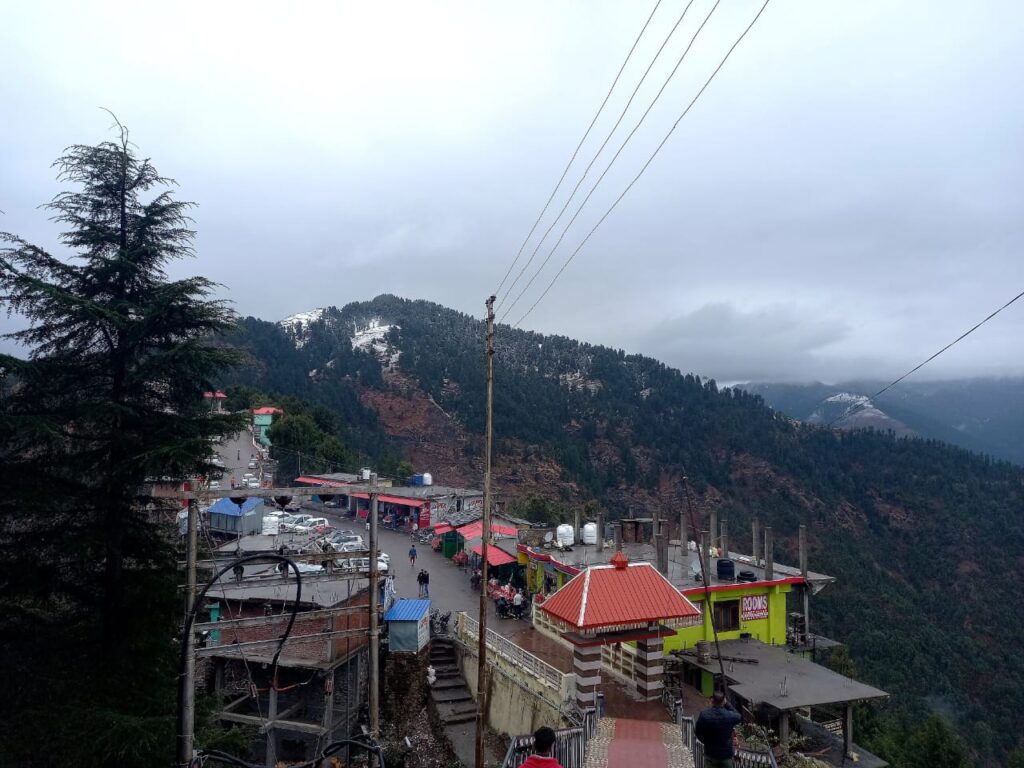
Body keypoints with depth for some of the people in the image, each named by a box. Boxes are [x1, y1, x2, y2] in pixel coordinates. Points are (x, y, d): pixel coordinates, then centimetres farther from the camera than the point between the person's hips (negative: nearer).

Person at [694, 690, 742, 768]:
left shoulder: (704, 715, -17)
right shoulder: (730, 716, -20)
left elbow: (698, 732, -7)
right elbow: (739, 717, 4)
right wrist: (727, 704, -1)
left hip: (710, 753, 1)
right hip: (726, 754, -1)